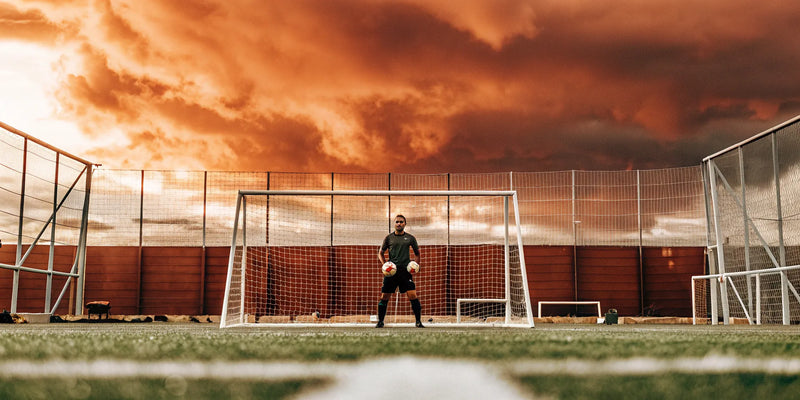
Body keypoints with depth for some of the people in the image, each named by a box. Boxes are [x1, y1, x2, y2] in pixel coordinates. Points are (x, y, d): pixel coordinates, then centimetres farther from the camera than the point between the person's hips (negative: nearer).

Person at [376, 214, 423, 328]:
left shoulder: (410, 238, 8)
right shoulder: (389, 237, 8)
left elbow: (417, 253, 20)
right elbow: (380, 253, 16)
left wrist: (415, 264, 5)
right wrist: (384, 264, 0)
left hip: (405, 271, -1)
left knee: (413, 295, -11)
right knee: (384, 297, 1)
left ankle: (418, 322, -2)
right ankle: (380, 321, 14)